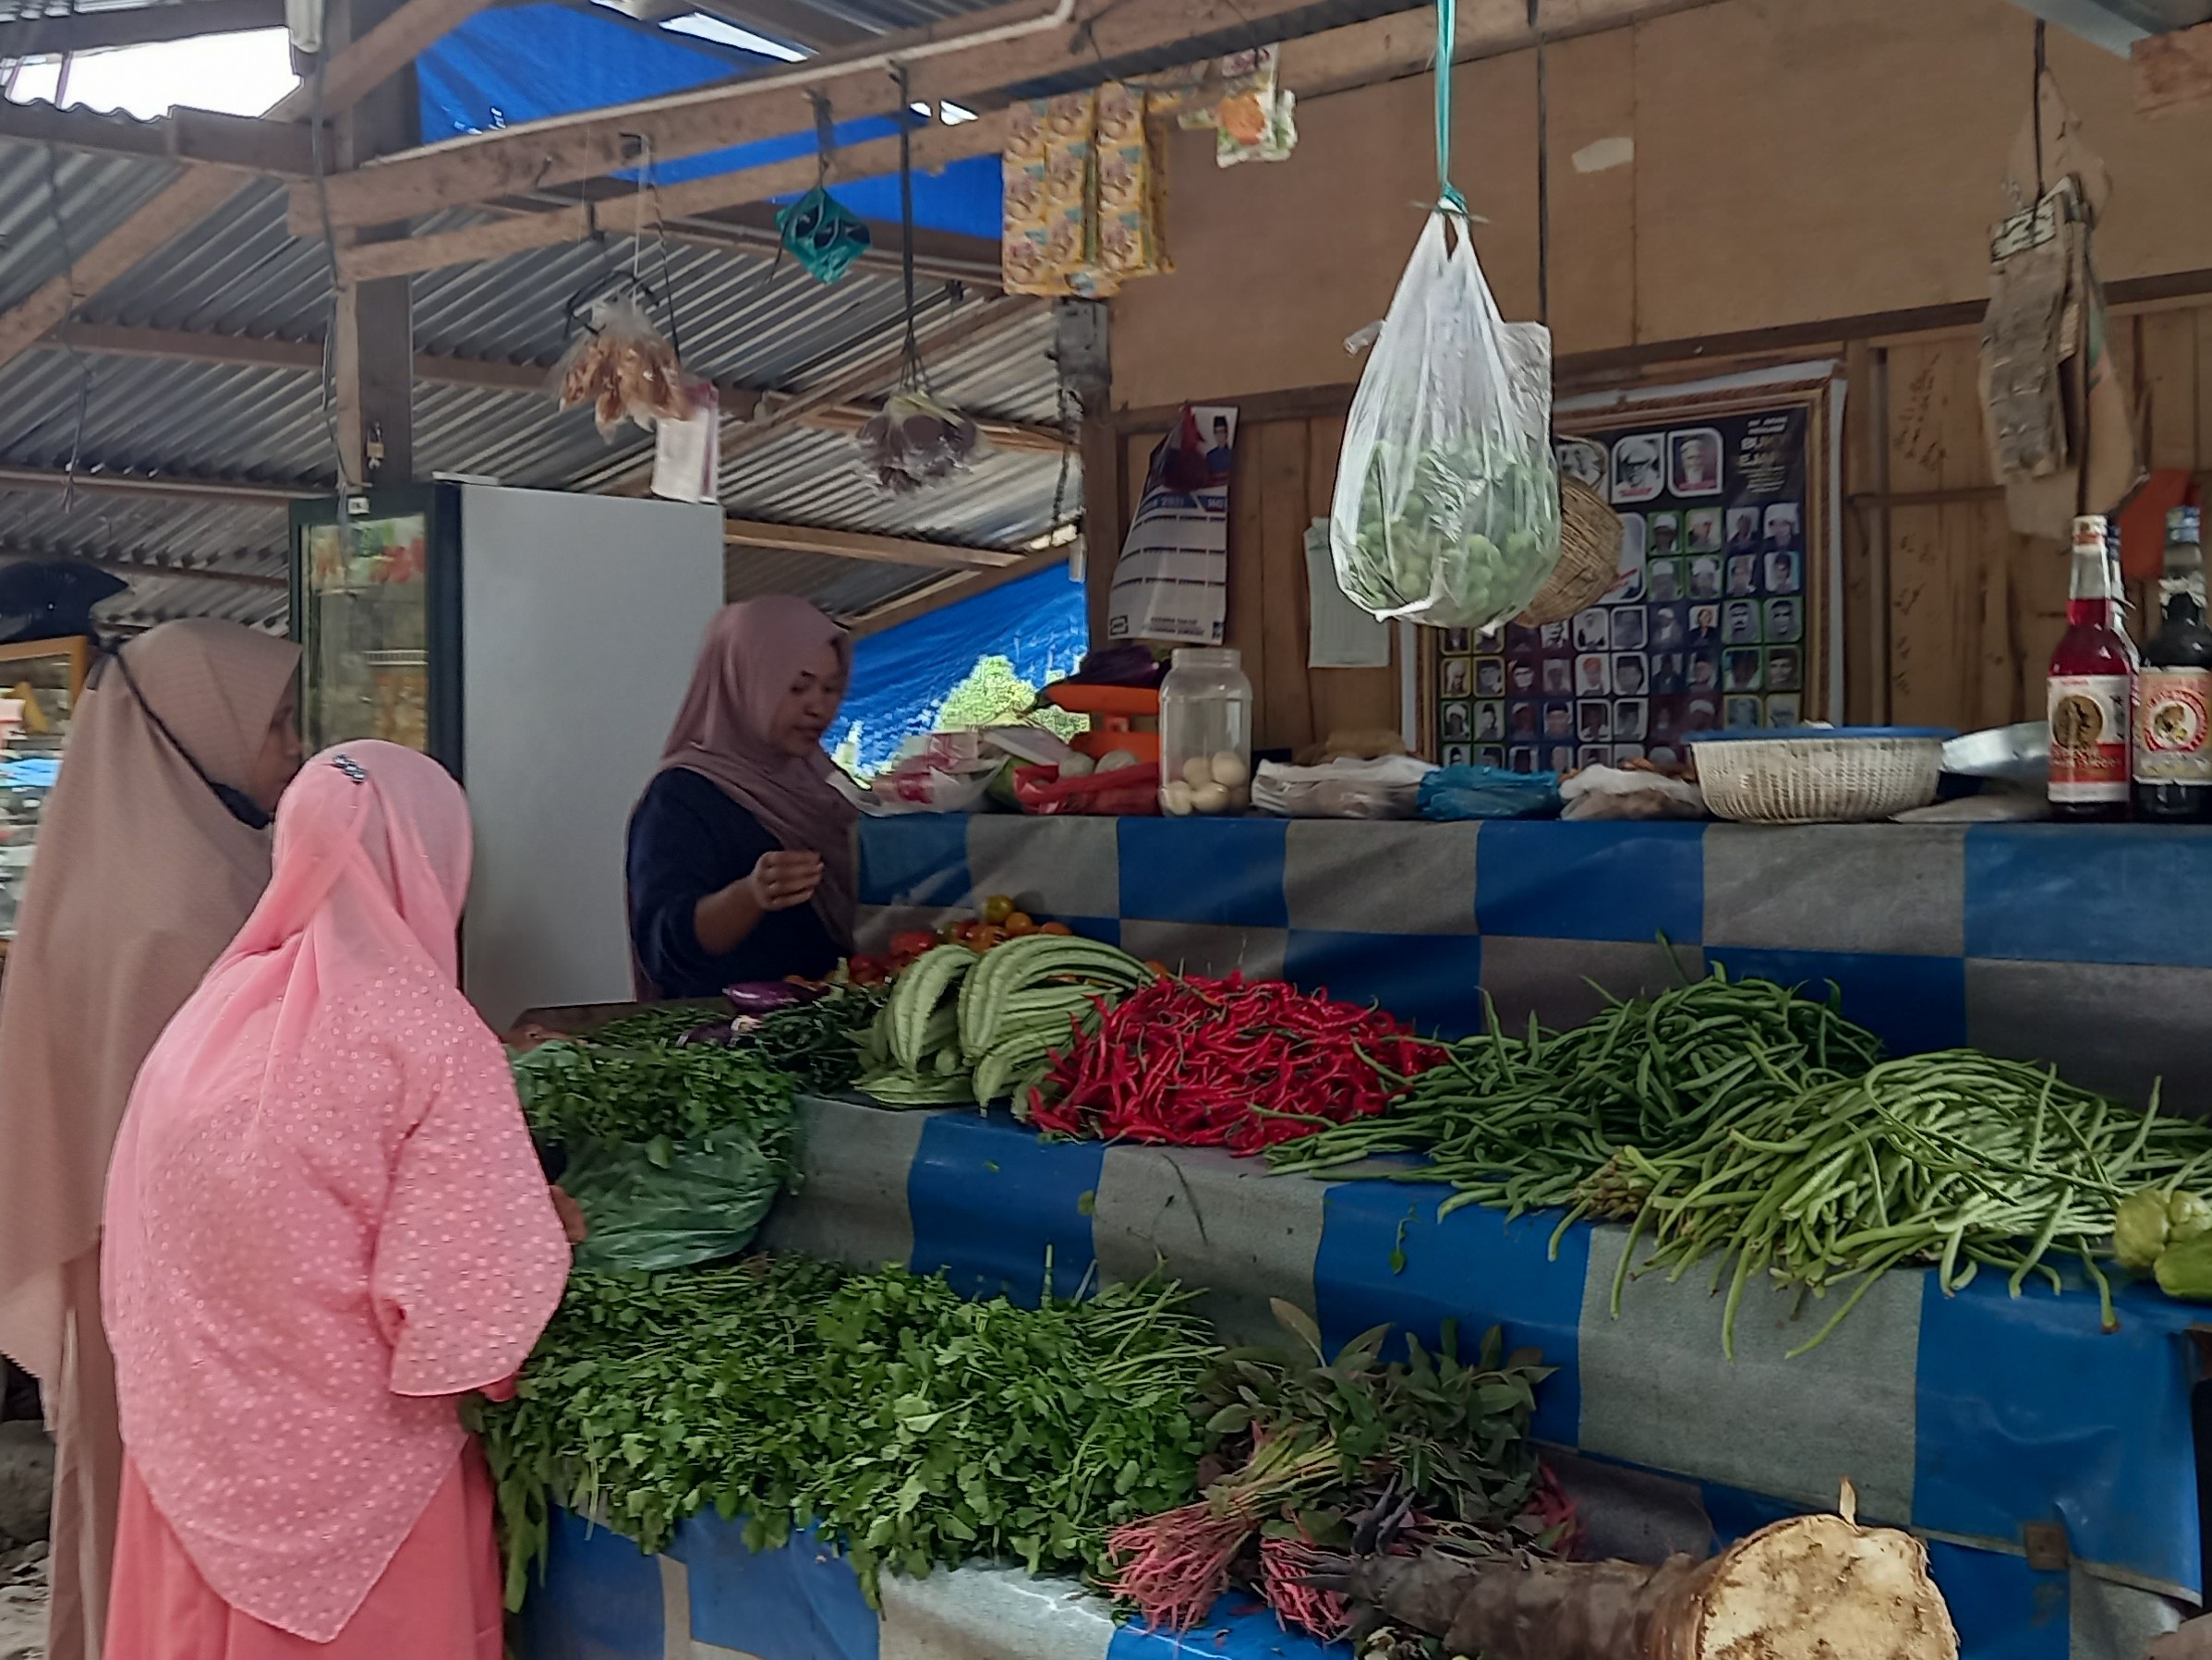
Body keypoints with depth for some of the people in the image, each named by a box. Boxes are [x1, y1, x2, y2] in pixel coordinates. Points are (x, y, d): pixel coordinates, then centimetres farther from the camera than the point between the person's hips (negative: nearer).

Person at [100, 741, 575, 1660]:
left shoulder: (212, 1009, -2)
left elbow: (137, 1245, 7)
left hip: (188, 1452, 5)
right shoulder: (430, 1038, -19)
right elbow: (463, 1311, -21)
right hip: (346, 1477, -5)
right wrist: (546, 1233, -3)